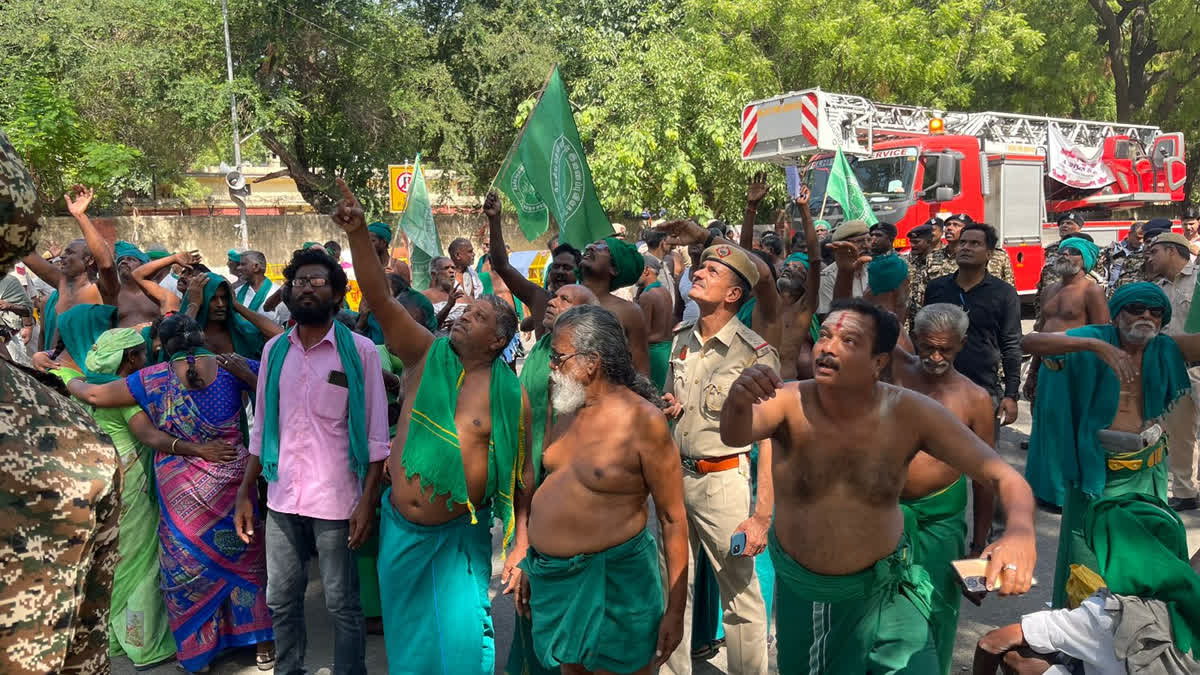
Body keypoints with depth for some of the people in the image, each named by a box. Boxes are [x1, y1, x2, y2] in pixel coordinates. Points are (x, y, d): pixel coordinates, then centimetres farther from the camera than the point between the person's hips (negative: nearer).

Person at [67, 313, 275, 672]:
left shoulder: (154, 379, -5)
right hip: (231, 479, 1)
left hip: (180, 491, 0)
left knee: (187, 565, 15)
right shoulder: (232, 367, -6)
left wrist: (70, 379, 18)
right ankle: (263, 644, 24)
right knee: (245, 555, 15)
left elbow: (94, 395, 0)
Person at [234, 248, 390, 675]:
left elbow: (376, 433, -7)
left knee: (342, 604, 7)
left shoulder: (360, 350, -7)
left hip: (336, 500, -4)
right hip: (281, 499, 4)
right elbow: (261, 427, 11)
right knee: (281, 601, 15)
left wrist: (368, 500, -12)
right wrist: (245, 493, 8)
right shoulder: (275, 349, 6)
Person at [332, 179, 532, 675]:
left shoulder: (511, 395, -8)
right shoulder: (426, 355, -3)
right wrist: (358, 232, -24)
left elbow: (523, 475, -5)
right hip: (401, 528, 3)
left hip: (459, 536, -3)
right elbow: (379, 297, -12)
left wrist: (521, 549, -7)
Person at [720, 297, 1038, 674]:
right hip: (799, 586, 1)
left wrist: (1020, 531, -41)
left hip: (881, 589, -1)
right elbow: (735, 436, -39)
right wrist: (739, 402, -63)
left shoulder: (911, 413, -19)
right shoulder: (789, 402, -20)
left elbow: (1005, 477, -19)